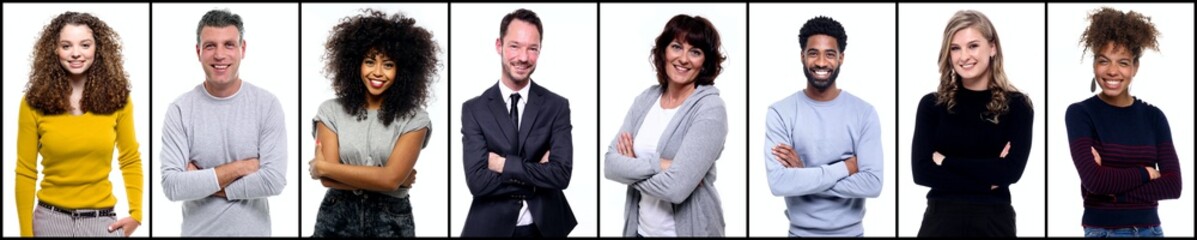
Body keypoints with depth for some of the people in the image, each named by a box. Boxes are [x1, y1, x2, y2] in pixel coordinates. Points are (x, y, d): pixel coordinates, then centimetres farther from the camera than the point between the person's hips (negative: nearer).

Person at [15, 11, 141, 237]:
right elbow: (25, 172, -1)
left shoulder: (116, 99, 0)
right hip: (51, 218, -1)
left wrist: (136, 213, 2)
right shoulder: (35, 103, -3)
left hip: (101, 220, 1)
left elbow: (130, 161, 10)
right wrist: (26, 231, -2)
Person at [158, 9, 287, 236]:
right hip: (197, 231, 0)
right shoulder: (180, 110, -7)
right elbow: (172, 185, -15)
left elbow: (274, 181, -16)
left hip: (253, 231, 0)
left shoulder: (267, 104, -8)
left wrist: (200, 184, -14)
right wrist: (238, 167, -18)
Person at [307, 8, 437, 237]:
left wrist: (322, 167, -10)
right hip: (337, 218, 1)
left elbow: (390, 178, -17)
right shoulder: (331, 111, -2)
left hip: (390, 221, -1)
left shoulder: (414, 119, -6)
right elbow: (328, 180, -9)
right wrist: (379, 179, -13)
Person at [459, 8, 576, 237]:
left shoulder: (557, 106, -3)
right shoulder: (474, 109, -5)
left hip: (544, 226, 1)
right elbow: (477, 181, -15)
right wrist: (538, 171, -16)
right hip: (490, 228, -1)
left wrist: (504, 164, -17)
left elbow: (562, 174, -14)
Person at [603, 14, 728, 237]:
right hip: (640, 229, 5)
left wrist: (631, 169, -8)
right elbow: (610, 164, -6)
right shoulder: (646, 98, 2)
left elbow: (676, 188, -23)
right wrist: (658, 164, -20)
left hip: (687, 230, -5)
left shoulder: (710, 109, -15)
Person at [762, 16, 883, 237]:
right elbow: (778, 183, -19)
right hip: (801, 231, 0)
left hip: (850, 232, 1)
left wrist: (803, 176, -18)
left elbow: (872, 184, -15)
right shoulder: (780, 113, -8)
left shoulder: (864, 113, -6)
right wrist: (844, 168, -17)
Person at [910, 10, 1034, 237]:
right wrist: (987, 178, -13)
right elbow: (921, 171, -7)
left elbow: (1011, 170, -11)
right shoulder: (932, 104, 2)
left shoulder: (1016, 105, 0)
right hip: (941, 219, 1)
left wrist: (945, 161, -8)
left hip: (993, 221, 0)